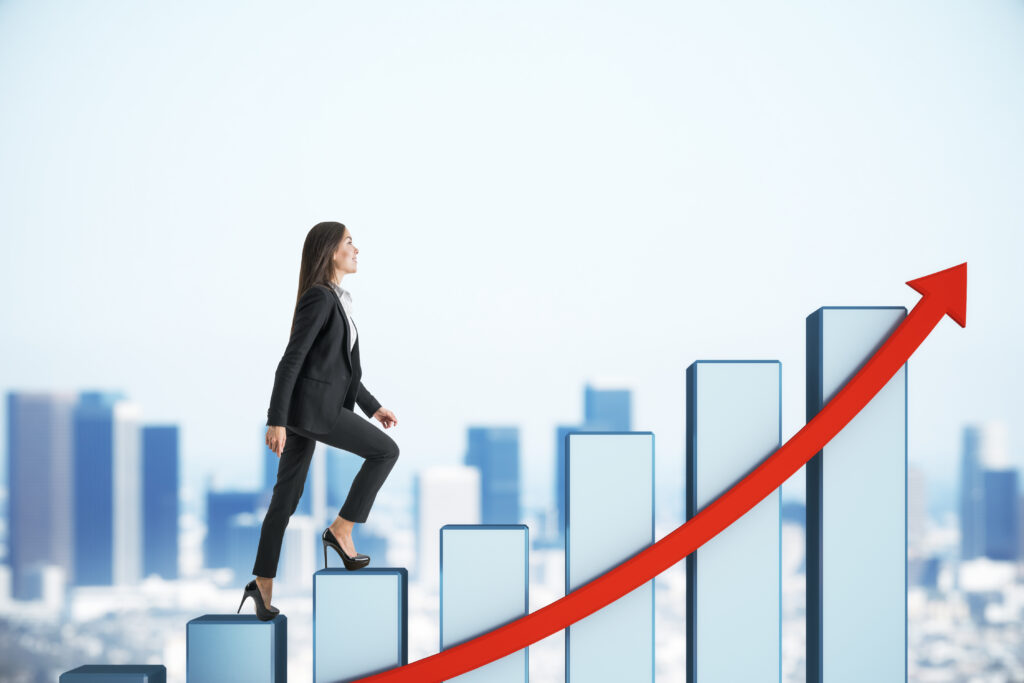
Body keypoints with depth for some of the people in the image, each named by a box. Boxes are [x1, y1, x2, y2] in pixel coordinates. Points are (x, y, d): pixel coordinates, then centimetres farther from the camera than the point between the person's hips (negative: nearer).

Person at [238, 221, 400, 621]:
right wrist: (276, 421, -21)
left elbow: (340, 365, 24)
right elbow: (291, 360, -18)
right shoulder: (318, 298, -15)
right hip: (309, 407, -10)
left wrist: (372, 406, 22)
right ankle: (341, 530, 2)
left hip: (309, 407, 10)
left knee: (286, 498, 11)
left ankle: (263, 585, 14)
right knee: (386, 451, -1)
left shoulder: (336, 300, 17)